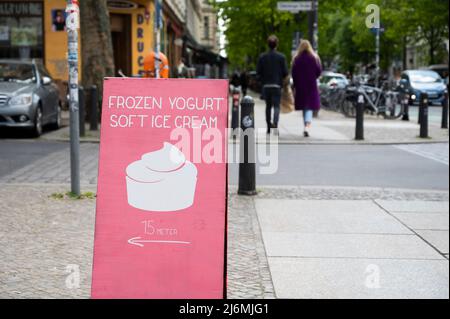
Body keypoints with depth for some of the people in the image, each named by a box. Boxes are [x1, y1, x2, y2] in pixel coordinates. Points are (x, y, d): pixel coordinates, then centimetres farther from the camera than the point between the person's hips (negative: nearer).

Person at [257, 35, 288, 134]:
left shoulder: (262, 57, 0)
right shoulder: (281, 57, -5)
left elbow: (258, 72, 0)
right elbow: (285, 72, -5)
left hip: (266, 85, 3)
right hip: (277, 85, -2)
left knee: (268, 106, 14)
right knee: (276, 106, -2)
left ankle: (269, 127, 18)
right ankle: (275, 123, -25)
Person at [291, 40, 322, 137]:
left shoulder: (296, 59, -3)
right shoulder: (314, 58, -3)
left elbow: (293, 73, -3)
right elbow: (319, 71, -3)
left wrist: (295, 86, 5)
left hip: (300, 86, 1)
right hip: (312, 85, -1)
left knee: (304, 107, 14)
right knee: (310, 107, -2)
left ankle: (306, 127, 21)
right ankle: (307, 127, -23)